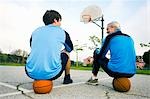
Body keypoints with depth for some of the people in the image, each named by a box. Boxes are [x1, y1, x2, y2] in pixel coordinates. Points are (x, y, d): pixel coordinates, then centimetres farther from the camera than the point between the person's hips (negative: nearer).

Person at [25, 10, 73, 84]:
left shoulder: (36, 31, 13)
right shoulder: (62, 32, 5)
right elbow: (70, 49, 22)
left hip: (31, 73, 3)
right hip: (51, 74, -3)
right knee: (66, 54, 24)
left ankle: (37, 79, 28)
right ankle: (67, 78, 37)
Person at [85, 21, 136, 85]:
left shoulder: (110, 37, 1)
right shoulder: (129, 38, 16)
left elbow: (101, 55, 5)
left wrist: (93, 59, 27)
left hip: (115, 71, -6)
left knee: (97, 52, 16)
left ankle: (94, 78, 15)